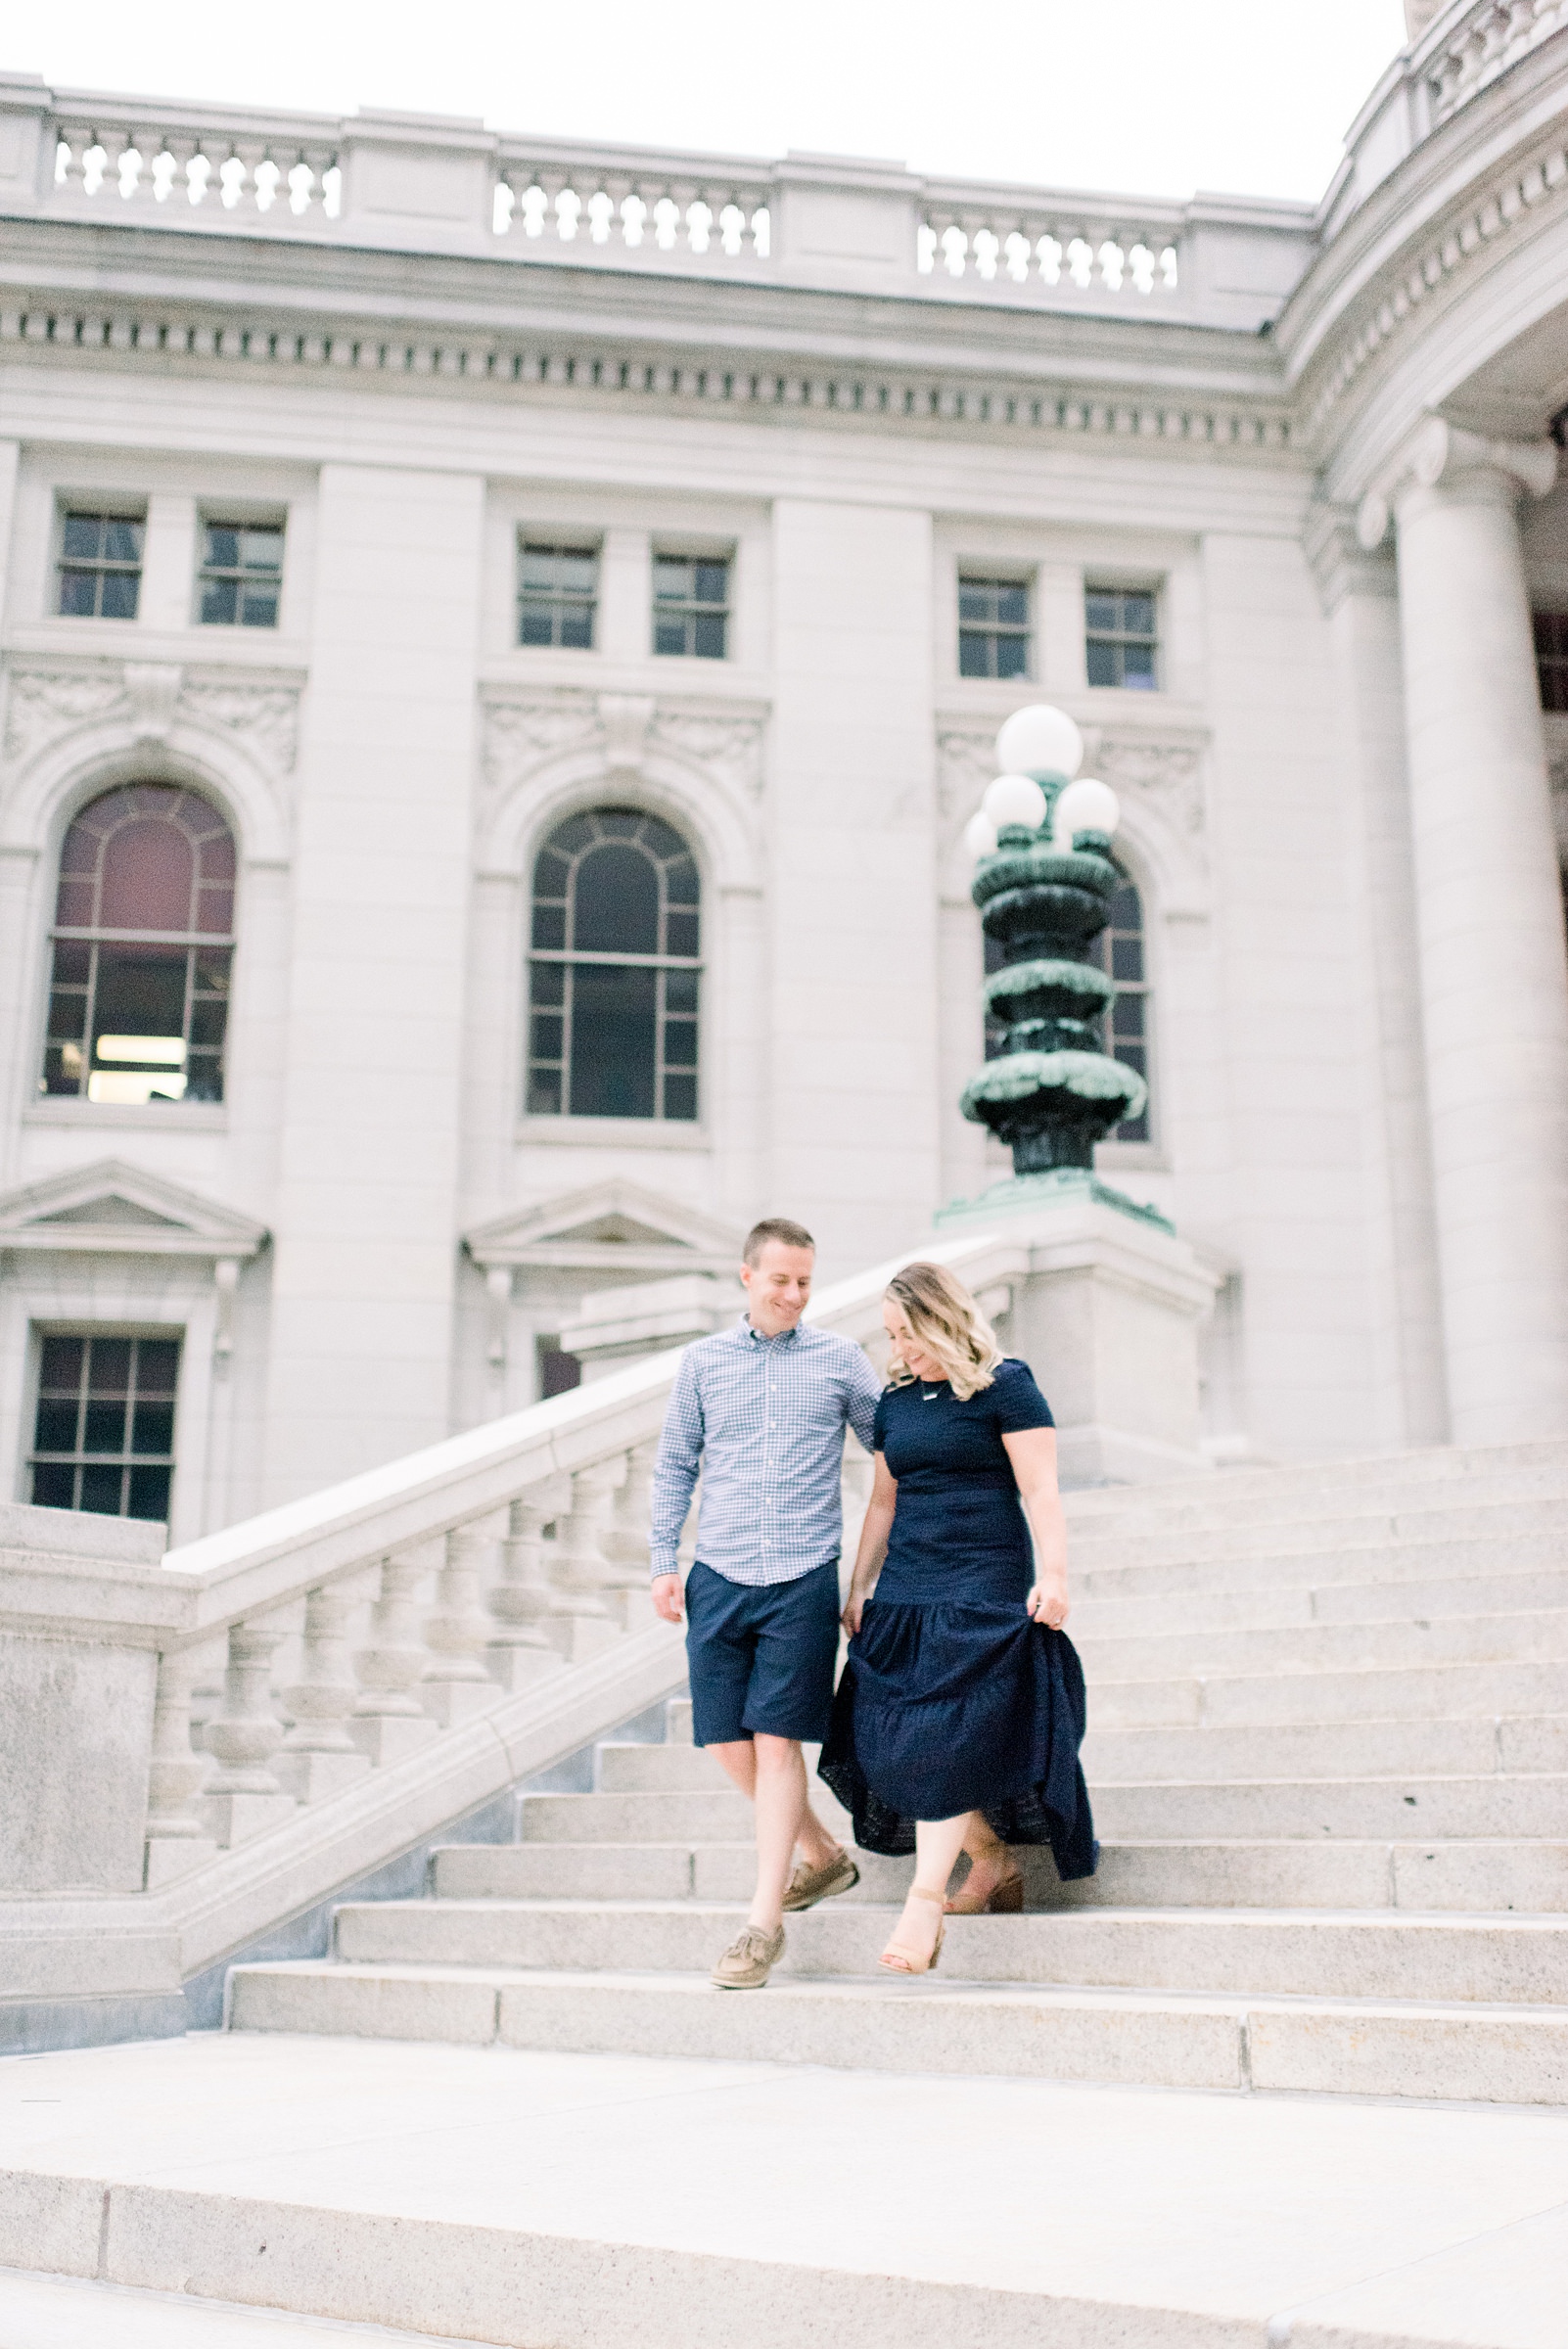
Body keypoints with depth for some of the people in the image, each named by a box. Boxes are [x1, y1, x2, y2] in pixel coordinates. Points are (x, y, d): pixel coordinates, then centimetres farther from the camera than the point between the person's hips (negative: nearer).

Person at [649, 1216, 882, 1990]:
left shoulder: (840, 1361, 4)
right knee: (731, 1743, 4)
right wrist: (663, 1563, 6)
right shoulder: (702, 1361, 8)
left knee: (776, 1743, -7)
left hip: (804, 1582, -3)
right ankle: (824, 1856, 27)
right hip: (719, 1579, 3)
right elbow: (674, 1466, 12)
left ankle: (764, 1920, 0)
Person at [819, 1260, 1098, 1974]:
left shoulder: (1004, 1386, -3)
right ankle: (994, 1861, 17)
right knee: (895, 1745, 0)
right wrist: (858, 1588, 18)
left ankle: (926, 1901, -11)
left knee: (945, 1739, -14)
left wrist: (1053, 1575, -17)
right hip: (904, 1593, 6)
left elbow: (1039, 1488, -8)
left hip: (983, 1590, -6)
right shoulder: (895, 1401, 14)